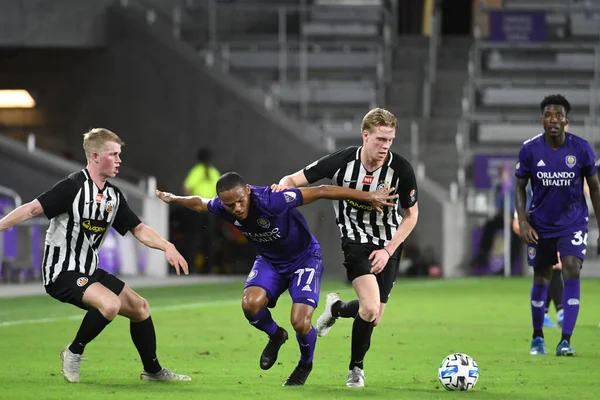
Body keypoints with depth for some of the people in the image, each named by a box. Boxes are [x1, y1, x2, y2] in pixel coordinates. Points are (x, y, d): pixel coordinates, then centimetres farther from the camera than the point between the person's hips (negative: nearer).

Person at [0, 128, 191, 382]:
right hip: (62, 273, -9)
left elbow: (139, 229, 11)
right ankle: (74, 353, -8)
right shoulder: (73, 187, -17)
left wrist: (167, 247, -6)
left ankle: (153, 370, 24)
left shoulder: (114, 196, 7)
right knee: (110, 303, -30)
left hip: (89, 271, 9)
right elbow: (32, 209, -20)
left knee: (139, 307, 9)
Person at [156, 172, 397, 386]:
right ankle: (275, 336, 10)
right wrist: (174, 199, 22)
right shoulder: (222, 207, -20)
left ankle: (305, 365, 16)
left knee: (300, 322, -19)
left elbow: (321, 191, -33)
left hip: (304, 258, -5)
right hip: (269, 261, 5)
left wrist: (369, 197, -30)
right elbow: (200, 203, 7)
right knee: (250, 303, -24)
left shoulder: (271, 201, -37)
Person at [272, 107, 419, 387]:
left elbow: (411, 215, -1)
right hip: (356, 240, -2)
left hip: (388, 245, 2)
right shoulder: (342, 162, -16)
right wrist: (285, 185, -32)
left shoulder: (400, 169, -15)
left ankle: (336, 309, 38)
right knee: (370, 308, -22)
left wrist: (388, 251, -10)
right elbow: (296, 179, -7)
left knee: (374, 319, 2)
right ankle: (356, 367, 6)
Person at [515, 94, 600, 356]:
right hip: (541, 224, 1)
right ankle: (537, 338, 30)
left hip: (573, 222, -1)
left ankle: (566, 341, -17)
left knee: (571, 271, -18)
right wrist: (522, 221, -13)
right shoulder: (530, 149, -10)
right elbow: (520, 187, 0)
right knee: (541, 279, 9)